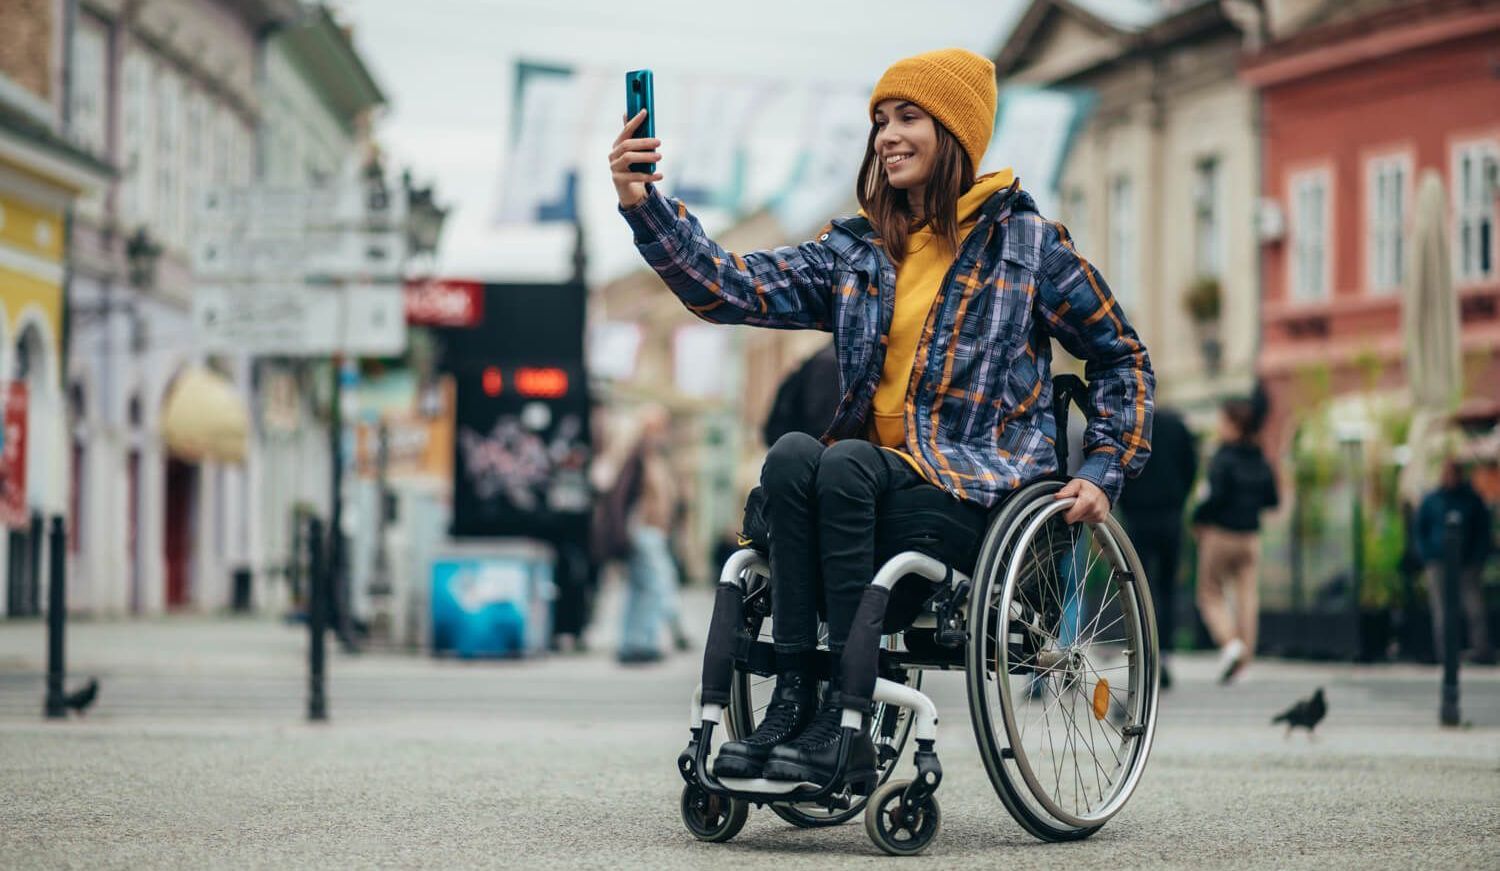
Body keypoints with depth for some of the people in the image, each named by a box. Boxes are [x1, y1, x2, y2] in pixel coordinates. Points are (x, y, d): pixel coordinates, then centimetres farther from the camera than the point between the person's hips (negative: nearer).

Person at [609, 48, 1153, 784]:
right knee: (791, 455, -30)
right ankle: (793, 700, -31)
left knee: (845, 465, -33)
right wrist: (641, 203, -10)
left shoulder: (1025, 243, 7)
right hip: (875, 465, 4)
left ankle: (851, 719, -36)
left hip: (982, 480, -4)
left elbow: (1122, 360, 14)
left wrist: (1104, 474, 2)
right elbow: (730, 287, 3)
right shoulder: (854, 251, 15)